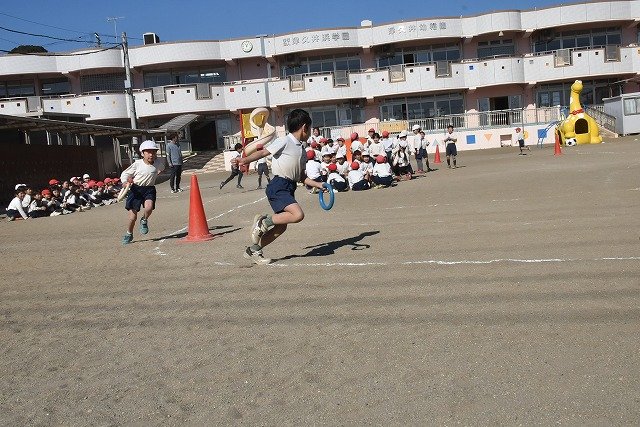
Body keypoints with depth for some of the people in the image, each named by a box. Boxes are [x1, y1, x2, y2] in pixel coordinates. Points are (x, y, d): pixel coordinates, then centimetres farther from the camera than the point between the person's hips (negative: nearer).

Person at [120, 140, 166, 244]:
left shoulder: (158, 163, -3)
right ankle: (129, 234, 25)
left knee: (148, 208, -28)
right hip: (136, 189, -1)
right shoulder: (137, 164, -10)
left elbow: (163, 163, 23)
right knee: (133, 216, 0)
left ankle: (144, 221, 8)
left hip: (149, 189, 1)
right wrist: (126, 181, -20)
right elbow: (124, 174, -3)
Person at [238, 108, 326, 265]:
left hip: (289, 189, 9)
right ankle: (263, 222, -8)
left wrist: (318, 185, 15)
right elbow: (263, 152, -11)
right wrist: (245, 160, -24)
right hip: (278, 186, -9)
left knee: (281, 226, 8)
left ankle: (253, 250, 20)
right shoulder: (284, 142, -5)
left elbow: (302, 177, 23)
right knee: (298, 214, -26)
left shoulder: (302, 151, 20)